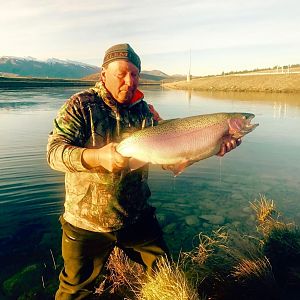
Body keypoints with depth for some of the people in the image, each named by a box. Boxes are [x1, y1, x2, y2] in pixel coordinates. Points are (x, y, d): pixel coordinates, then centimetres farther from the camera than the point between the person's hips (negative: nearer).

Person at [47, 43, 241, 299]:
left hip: (137, 218, 4)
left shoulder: (145, 111, 1)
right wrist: (96, 157, -39)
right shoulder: (81, 105, -10)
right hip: (87, 222, -3)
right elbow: (54, 152, -20)